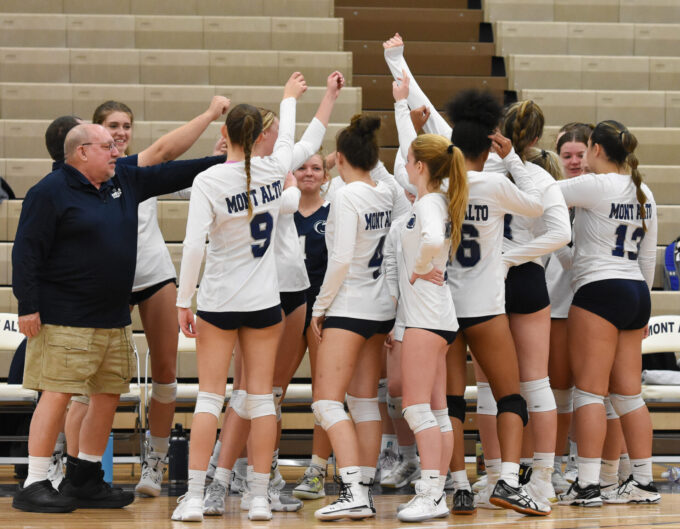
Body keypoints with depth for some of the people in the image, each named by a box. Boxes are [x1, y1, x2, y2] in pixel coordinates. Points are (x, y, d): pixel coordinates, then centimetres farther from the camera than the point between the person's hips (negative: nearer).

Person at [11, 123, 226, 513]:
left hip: (114, 317, 8)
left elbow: (172, 174, 21)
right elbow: (27, 251, -11)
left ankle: (86, 481, 21)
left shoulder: (124, 181, 13)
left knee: (109, 396, 9)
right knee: (58, 394, -11)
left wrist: (227, 162, 17)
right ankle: (34, 486, -7)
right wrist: (28, 306, -17)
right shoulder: (51, 192, -9)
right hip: (65, 320, -8)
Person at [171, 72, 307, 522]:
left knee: (210, 397, 1)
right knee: (262, 397, 6)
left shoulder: (208, 181, -12)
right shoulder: (274, 169, -3)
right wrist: (290, 98, 39)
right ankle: (260, 499, 7)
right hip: (264, 300, 2)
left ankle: (194, 498, -3)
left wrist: (184, 301, -9)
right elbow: (288, 140, 21)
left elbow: (194, 245, -17)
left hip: (218, 300, -2)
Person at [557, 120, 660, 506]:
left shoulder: (596, 186, -11)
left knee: (590, 390, -6)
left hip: (600, 291, -8)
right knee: (629, 392, 11)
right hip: (636, 293, 8)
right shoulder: (643, 193, 12)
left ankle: (588, 485, -9)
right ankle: (644, 482, 11)